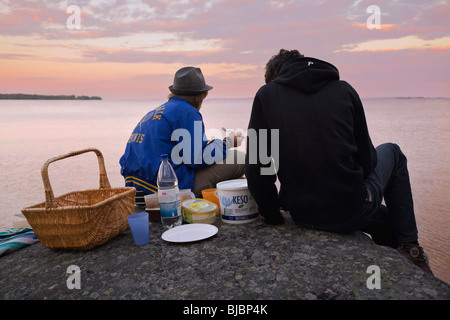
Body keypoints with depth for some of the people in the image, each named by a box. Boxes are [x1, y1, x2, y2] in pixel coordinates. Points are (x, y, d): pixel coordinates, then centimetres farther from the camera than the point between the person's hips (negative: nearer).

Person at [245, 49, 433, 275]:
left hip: (302, 218, 3)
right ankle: (409, 249, 27)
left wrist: (272, 215, 6)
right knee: (391, 151, 28)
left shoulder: (266, 94, -1)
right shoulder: (343, 90, 0)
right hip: (351, 213, -2)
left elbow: (256, 169, -7)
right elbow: (366, 159, 2)